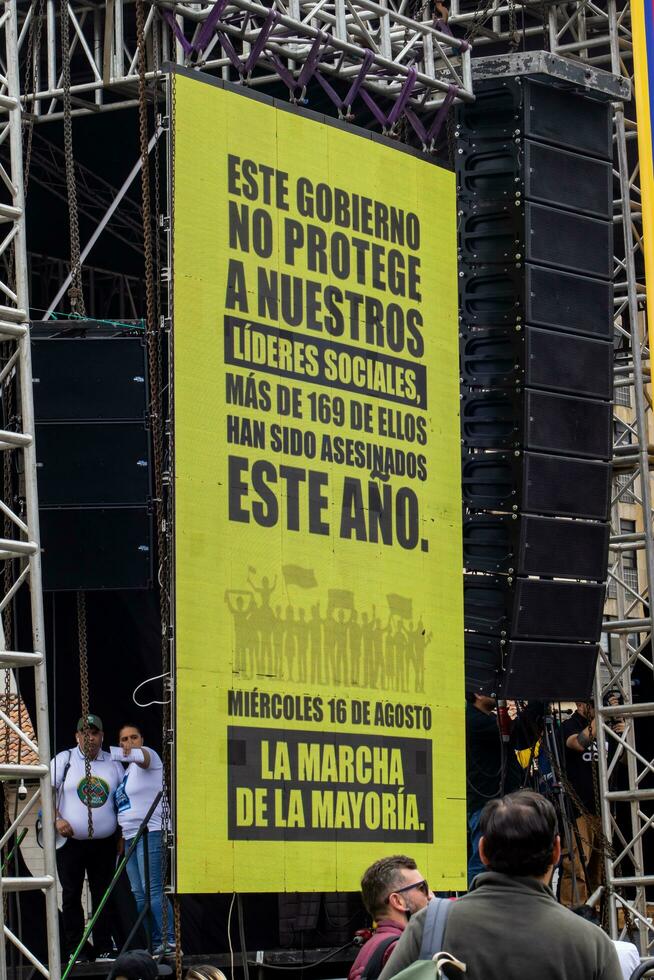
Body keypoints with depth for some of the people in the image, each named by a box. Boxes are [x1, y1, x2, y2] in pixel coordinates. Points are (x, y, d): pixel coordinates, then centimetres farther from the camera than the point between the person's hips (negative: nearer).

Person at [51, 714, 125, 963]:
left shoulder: (112, 763, 8)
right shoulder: (64, 760, 1)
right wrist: (57, 819, -19)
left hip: (104, 842, 2)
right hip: (71, 841, -2)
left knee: (103, 895, 5)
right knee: (71, 895, 2)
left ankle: (103, 948, 10)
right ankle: (75, 949, 7)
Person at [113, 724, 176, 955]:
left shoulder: (148, 756, -4)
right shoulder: (127, 770, 21)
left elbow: (142, 757, -30)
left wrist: (128, 753, -53)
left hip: (150, 832, -9)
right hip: (130, 836, 9)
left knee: (152, 890, -16)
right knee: (139, 894, 6)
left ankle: (170, 941, -18)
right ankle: (156, 943, 8)